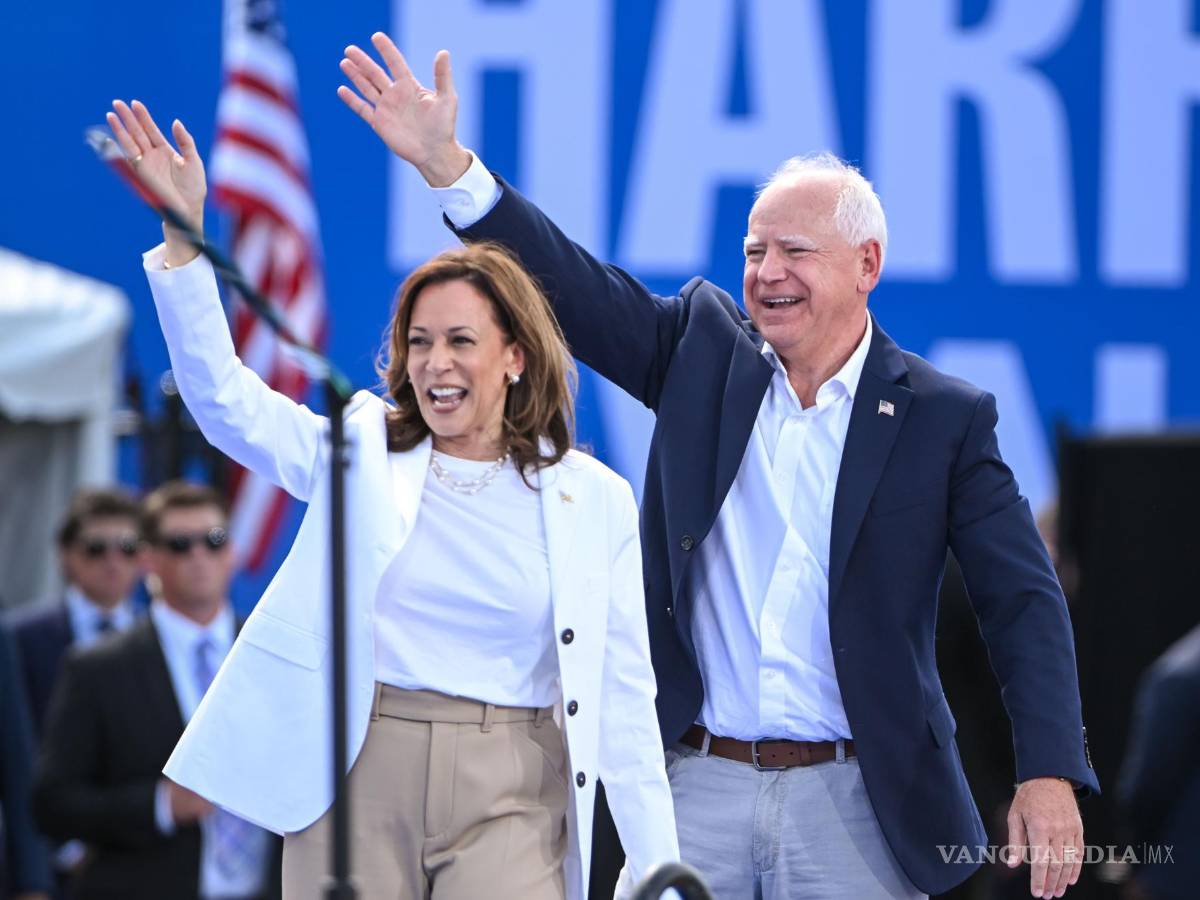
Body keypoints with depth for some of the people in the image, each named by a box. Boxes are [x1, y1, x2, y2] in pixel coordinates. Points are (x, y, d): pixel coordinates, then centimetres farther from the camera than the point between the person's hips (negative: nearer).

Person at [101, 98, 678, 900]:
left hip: (508, 797, -1)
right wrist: (183, 232, -15)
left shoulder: (595, 502, 5)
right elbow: (222, 397, -4)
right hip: (359, 777, 1)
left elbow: (624, 699, 6)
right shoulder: (360, 453, 8)